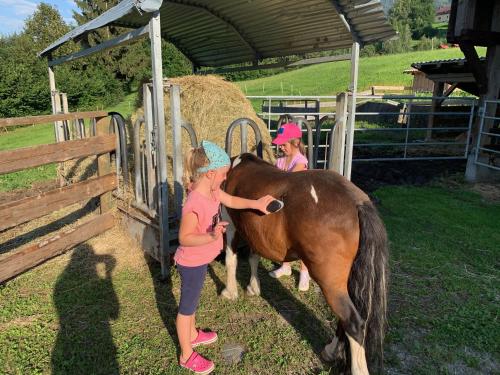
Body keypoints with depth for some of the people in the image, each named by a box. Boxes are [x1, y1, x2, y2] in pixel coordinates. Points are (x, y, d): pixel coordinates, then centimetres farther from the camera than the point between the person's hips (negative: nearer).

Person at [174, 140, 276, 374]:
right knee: (187, 306, 11)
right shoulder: (195, 204, -34)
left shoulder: (212, 190, -8)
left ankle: (192, 335, 53)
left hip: (200, 260, 9)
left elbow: (231, 201, 9)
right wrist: (212, 236, -41)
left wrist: (256, 204, 1)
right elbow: (184, 238, -28)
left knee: (192, 299, 28)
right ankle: (187, 355, 32)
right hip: (192, 263, -9)